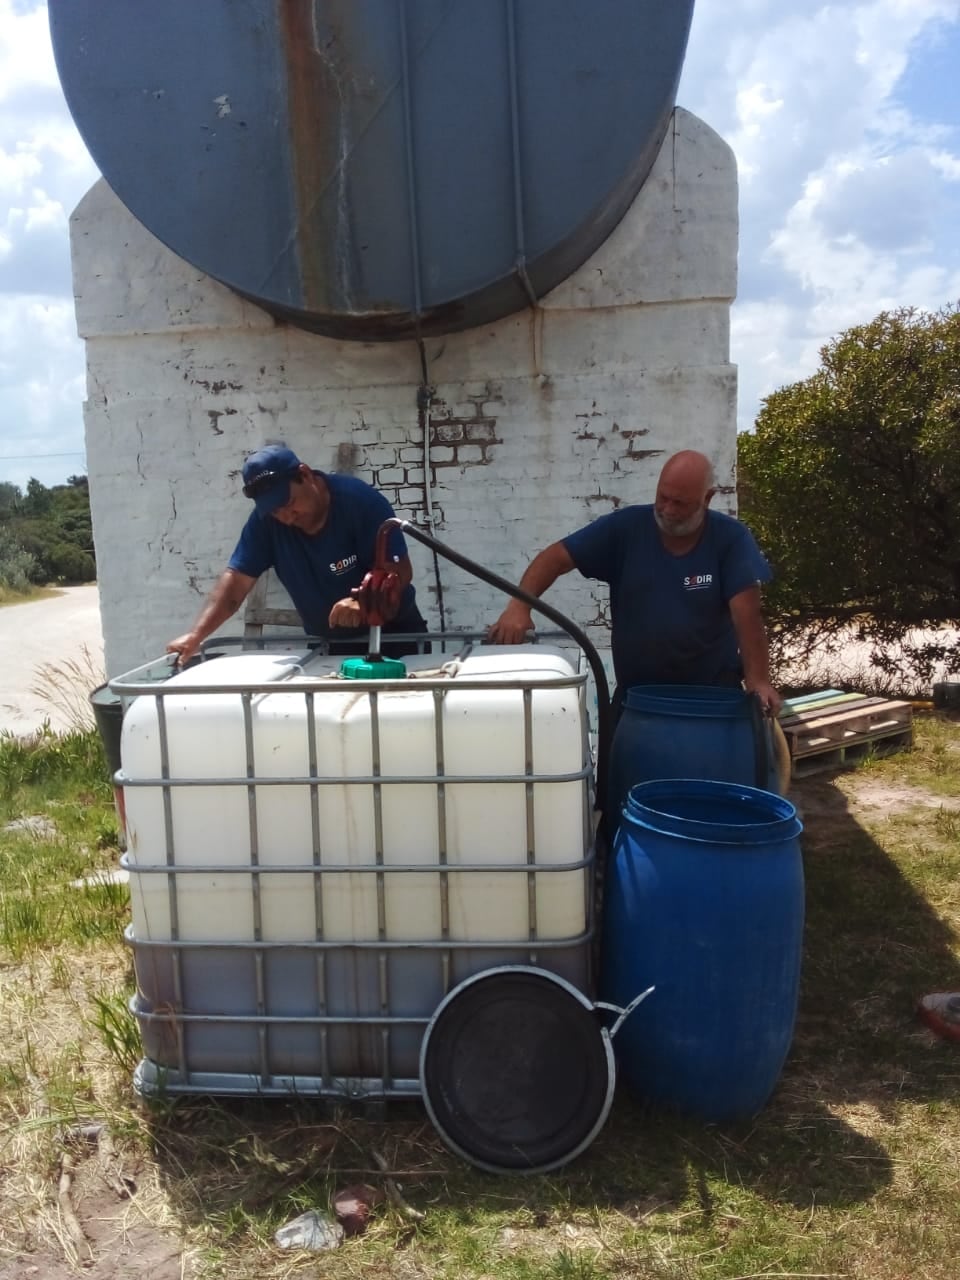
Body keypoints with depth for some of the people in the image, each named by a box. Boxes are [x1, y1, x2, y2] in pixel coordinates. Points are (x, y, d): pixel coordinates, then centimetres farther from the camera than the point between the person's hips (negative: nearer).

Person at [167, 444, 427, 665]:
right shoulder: (265, 521, -12)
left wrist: (364, 604, -47)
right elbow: (236, 580, -15)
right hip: (328, 647, 3)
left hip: (393, 636, -3)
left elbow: (400, 571, -26)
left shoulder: (361, 500, -22)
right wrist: (196, 634, -29)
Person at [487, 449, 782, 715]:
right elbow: (557, 557, -13)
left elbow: (746, 611, -17)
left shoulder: (731, 538, -10)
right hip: (635, 692, 2)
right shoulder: (625, 526, -8)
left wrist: (757, 680, -29)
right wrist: (519, 606, -30)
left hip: (712, 692, -1)